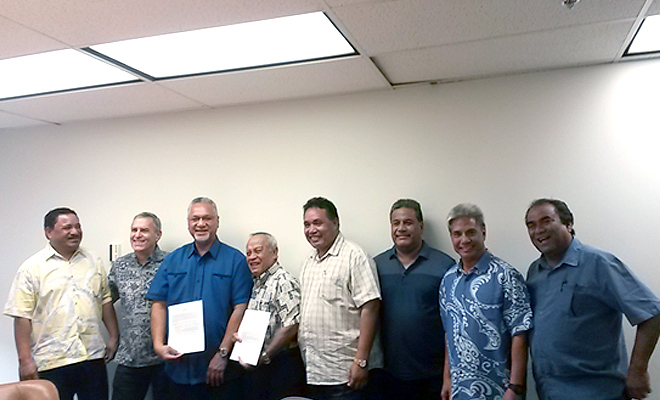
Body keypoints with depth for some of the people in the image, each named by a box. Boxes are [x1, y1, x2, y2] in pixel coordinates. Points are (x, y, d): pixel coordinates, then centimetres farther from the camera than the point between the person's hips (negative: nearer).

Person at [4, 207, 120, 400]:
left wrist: (114, 337, 9)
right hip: (51, 363, -3)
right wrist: (25, 359, -9)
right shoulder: (32, 267, -2)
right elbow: (22, 316, -5)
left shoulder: (93, 261, 10)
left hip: (93, 357, 3)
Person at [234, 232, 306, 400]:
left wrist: (264, 357, -19)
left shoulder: (284, 282, -16)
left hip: (280, 365, -8)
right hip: (254, 366, 8)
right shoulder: (253, 284, 10)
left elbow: (291, 327, -24)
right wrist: (236, 334, 0)